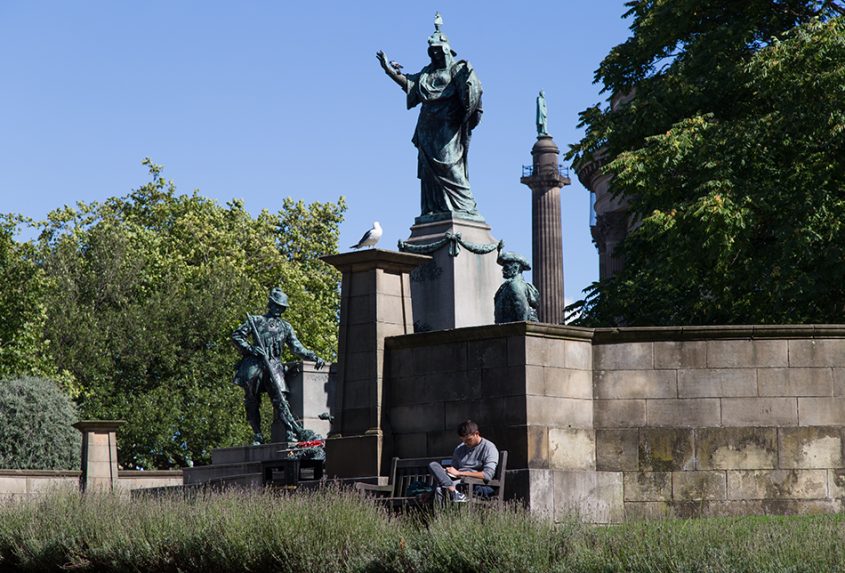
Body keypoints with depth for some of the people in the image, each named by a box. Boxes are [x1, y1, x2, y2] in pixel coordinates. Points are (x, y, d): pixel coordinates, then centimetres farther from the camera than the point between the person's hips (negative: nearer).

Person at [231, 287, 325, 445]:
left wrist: (314, 357, 5)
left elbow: (297, 348, 18)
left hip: (274, 367, 0)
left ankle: (292, 433, -26)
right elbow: (236, 336, 10)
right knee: (252, 403, 2)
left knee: (280, 399, -17)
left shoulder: (286, 327, 21)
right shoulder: (256, 320, 14)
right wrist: (250, 348, -6)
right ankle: (257, 437, 11)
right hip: (254, 366, 0)